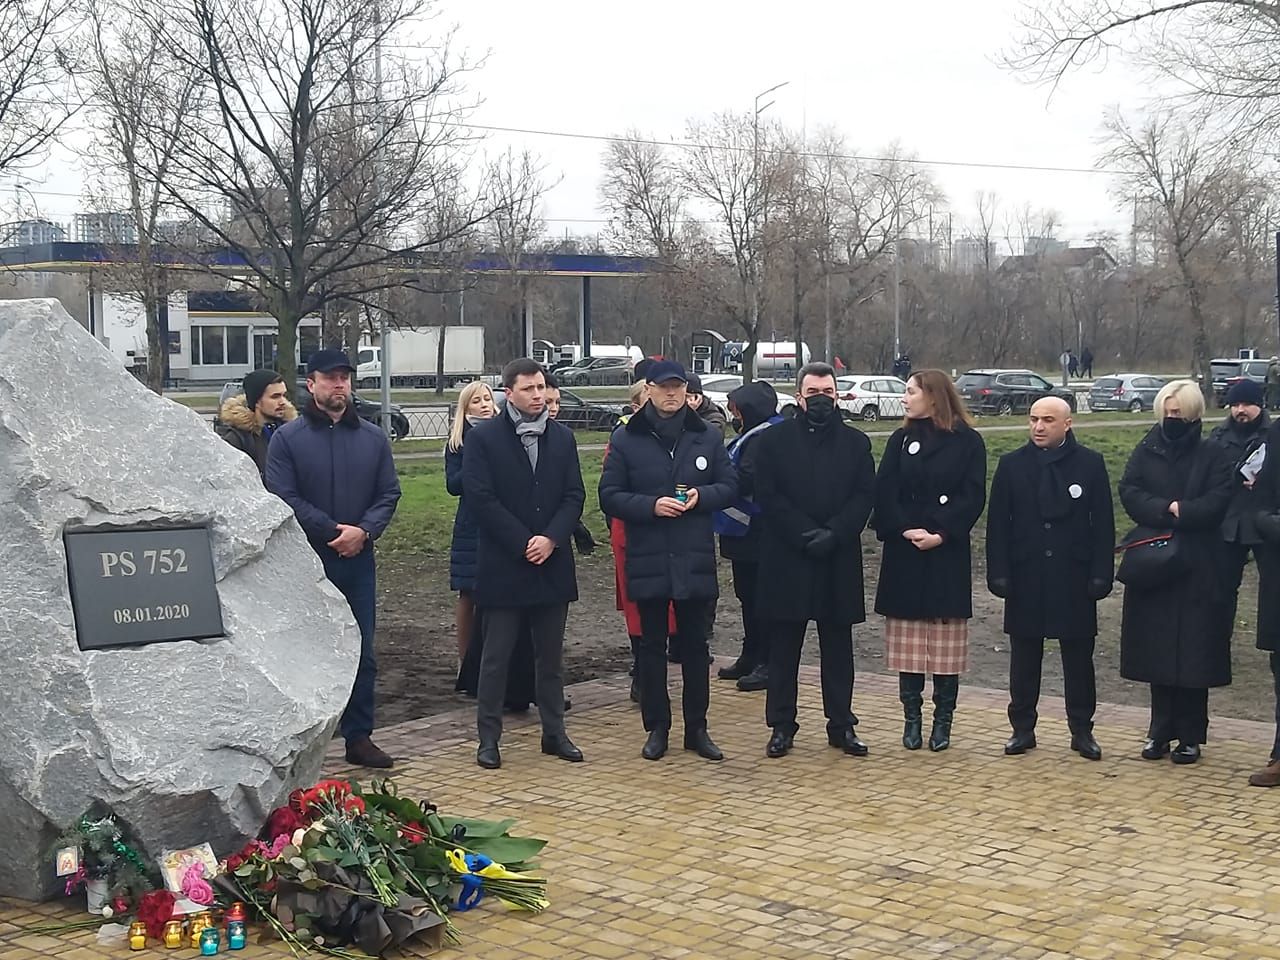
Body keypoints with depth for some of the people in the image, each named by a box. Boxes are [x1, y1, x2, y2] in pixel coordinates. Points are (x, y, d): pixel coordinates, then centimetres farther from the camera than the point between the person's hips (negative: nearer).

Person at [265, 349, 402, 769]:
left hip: (358, 559, 4)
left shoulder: (372, 437, 9)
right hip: (308, 560, -3)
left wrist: (364, 531, -11)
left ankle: (359, 737, 16)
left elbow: (389, 493, 7)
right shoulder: (288, 438, -2)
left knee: (362, 651, 7)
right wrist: (332, 530, -15)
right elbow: (284, 497, -9)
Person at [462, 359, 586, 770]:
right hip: (503, 566, -4)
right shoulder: (484, 438, -5)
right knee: (496, 657, 2)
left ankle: (554, 733, 21)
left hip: (552, 563, 4)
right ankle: (488, 738, 10)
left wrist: (551, 539, -11)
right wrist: (523, 543, -14)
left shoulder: (562, 437, 9)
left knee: (550, 656, 12)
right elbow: (481, 499, -11)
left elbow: (574, 496, 5)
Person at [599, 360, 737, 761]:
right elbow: (609, 496, -2)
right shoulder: (627, 439, -1)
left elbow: (730, 486, 8)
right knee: (652, 646, 6)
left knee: (695, 645, 9)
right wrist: (651, 506, -18)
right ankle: (657, 729, 17)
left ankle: (697, 729, 19)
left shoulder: (707, 437, 5)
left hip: (696, 559, 2)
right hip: (648, 560, -1)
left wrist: (701, 496, -12)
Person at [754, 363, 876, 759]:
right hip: (786, 560, -2)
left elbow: (865, 497, 1)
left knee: (838, 647, 8)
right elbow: (768, 496, -5)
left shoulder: (856, 442, 8)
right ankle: (781, 726, 12)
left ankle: (842, 725, 17)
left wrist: (833, 534, -13)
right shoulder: (775, 440, 3)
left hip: (839, 561, 2)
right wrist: (806, 535, -14)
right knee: (783, 648, 4)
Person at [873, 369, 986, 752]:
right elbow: (885, 492, 1)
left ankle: (943, 720, 9)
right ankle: (911, 717, 12)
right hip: (904, 553, 3)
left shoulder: (968, 441, 1)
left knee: (946, 642, 0)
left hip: (948, 554, -3)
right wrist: (905, 530, -13)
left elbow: (973, 497, -5)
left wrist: (941, 533, -16)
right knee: (907, 642, 3)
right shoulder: (900, 440, 10)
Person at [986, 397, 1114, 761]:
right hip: (1026, 578, 1)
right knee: (1024, 656, 7)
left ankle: (1082, 730, 16)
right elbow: (998, 524, 2)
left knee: (1078, 656, 6)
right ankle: (1022, 728, 17)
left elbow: (1103, 524, 1)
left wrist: (1101, 574, -5)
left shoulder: (1090, 464, 0)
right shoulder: (1011, 465, 3)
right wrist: (999, 573, -5)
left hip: (1073, 578, -1)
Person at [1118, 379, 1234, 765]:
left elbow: (1218, 502, -10)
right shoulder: (1145, 452, 8)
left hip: (1197, 571, -2)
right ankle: (1160, 732, 14)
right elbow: (1129, 493, -5)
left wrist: (1178, 511, -15)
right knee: (1156, 652, 4)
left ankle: (1190, 736, 9)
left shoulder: (1211, 457, 2)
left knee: (1194, 653, 0)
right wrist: (1168, 509, -17)